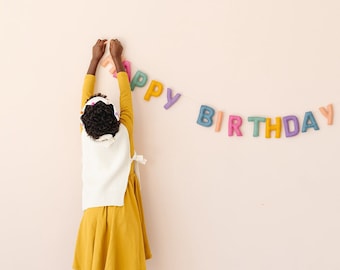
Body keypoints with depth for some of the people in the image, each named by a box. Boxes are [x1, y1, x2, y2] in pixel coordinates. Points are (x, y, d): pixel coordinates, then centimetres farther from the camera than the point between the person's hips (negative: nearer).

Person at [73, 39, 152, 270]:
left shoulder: (86, 137, -5)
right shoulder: (124, 133, -8)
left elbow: (86, 96, 7)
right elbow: (125, 94, 4)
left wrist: (95, 59, 16)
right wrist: (117, 57, 14)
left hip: (94, 213, 1)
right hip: (123, 212, -1)